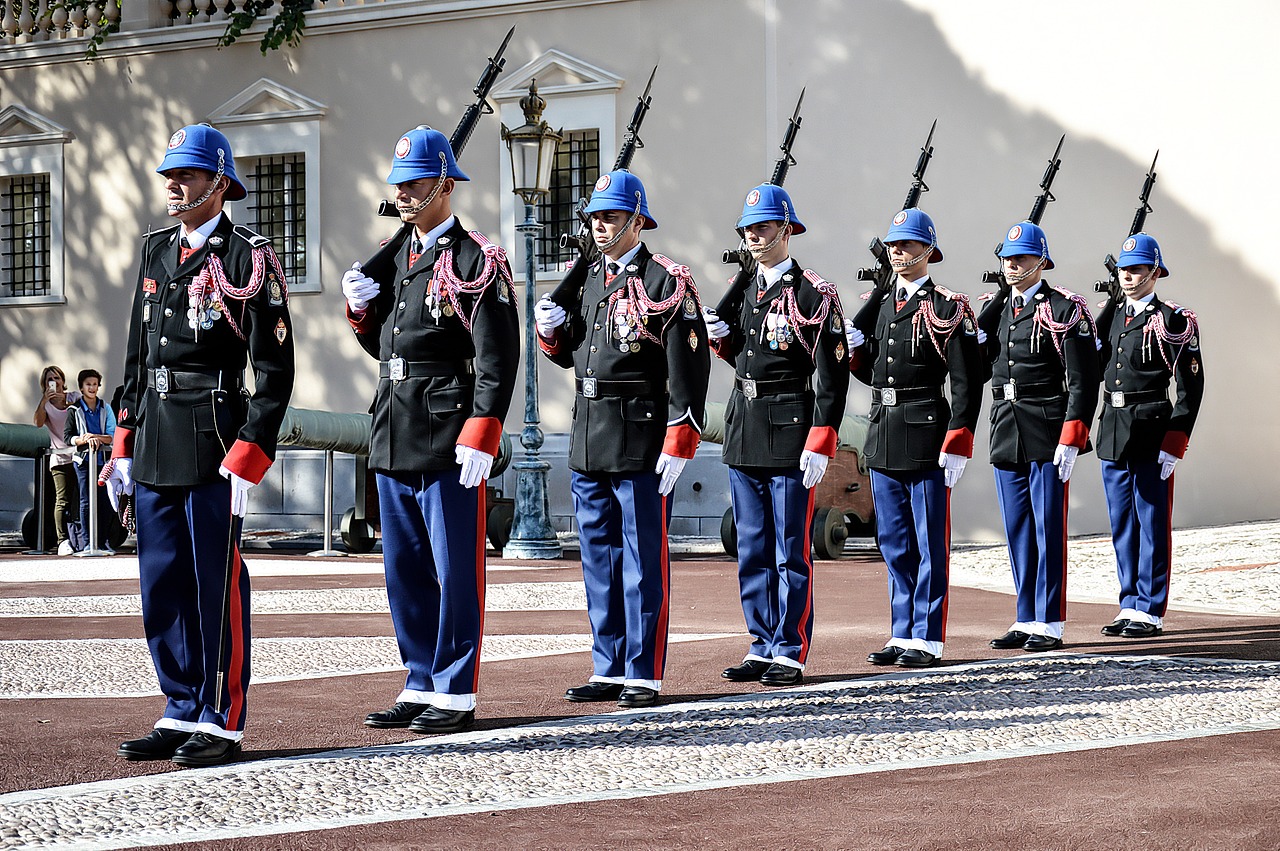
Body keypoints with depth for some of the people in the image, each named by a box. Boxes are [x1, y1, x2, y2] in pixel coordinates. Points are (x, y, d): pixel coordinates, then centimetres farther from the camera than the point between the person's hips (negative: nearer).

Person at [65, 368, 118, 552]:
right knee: (86, 501, -4)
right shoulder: (75, 410, 4)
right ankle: (88, 542, -1)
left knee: (105, 501, -1)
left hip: (103, 459, 2)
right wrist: (84, 440, -18)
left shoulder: (105, 409, 9)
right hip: (83, 460, -2)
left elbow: (112, 436, 2)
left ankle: (102, 542, 6)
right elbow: (68, 436, -2)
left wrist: (96, 437, -16)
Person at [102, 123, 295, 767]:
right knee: (162, 591, 10)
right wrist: (123, 448, 15)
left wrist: (248, 457, -15)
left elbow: (276, 369, -9)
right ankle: (183, 715, 21)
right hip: (155, 448, 7)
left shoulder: (249, 258, -6)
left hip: (212, 442, -7)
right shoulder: (157, 253, 15)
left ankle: (222, 725, 6)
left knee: (216, 587, -2)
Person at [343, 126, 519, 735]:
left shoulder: (475, 260, -8)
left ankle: (456, 696, 5)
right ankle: (421, 688, 21)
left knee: (455, 571, -2)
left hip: (448, 440, -8)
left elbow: (498, 357, -14)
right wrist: (360, 308, 5)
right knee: (404, 571, 12)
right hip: (393, 436, 8)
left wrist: (480, 434, -21)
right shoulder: (392, 258, 16)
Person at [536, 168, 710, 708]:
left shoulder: (666, 282, -8)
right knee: (599, 561, 12)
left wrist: (678, 445, -18)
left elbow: (688, 368, -13)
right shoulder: (584, 277, 14)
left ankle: (644, 676, 4)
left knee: (643, 563, -2)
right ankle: (609, 671, 20)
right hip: (587, 441, 7)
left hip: (640, 445, -7)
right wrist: (551, 330, 2)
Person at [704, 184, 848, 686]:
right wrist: (719, 337, 1)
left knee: (790, 552, -1)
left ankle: (791, 654, 5)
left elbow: (832, 375, -12)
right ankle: (763, 648, 19)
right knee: (752, 551, 11)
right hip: (744, 432, 7)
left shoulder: (814, 295, -9)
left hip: (790, 435, -7)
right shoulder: (743, 288, 12)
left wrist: (820, 445, -17)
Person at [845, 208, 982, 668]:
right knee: (894, 543, 11)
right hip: (883, 437, 7)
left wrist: (957, 445, -16)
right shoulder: (879, 304, 14)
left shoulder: (947, 308, -6)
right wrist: (854, 348, -2)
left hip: (925, 435, -7)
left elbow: (967, 383, -10)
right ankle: (903, 635, 19)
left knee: (930, 542, -1)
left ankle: (928, 639, 4)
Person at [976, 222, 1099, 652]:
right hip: (1006, 434, 6)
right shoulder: (994, 308, 13)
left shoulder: (1065, 309, -6)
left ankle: (1050, 625, 3)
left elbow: (1083, 380, -10)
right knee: (1018, 531, 10)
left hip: (1047, 435, -6)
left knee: (1048, 528, -2)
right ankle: (1026, 621, 16)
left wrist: (1070, 438, -17)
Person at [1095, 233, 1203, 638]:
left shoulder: (1172, 320, -7)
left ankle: (1150, 612, 5)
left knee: (1152, 524, -1)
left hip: (1151, 433, -6)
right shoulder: (1112, 314, 12)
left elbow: (1191, 386, -9)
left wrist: (1173, 445, -14)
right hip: (1112, 432, 6)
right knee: (1122, 525, 11)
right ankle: (1130, 607, 19)